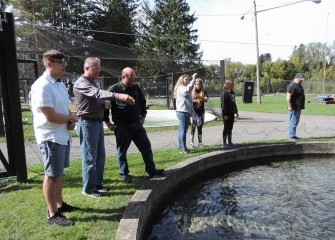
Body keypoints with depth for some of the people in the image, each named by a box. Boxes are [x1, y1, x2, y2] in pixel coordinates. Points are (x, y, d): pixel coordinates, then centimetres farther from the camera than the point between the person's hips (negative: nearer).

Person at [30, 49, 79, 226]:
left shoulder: (60, 85, 11)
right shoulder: (42, 86, -19)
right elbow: (50, 116, -25)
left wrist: (70, 122, -3)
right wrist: (71, 118, -9)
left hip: (63, 136, 9)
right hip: (50, 137, -9)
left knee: (59, 173, 18)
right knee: (52, 175, 0)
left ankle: (60, 204, 32)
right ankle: (53, 214, 11)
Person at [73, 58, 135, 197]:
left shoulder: (92, 83, 17)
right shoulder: (81, 83, -15)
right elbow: (98, 93, -33)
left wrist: (105, 103, 4)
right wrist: (118, 96, -45)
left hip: (98, 122, 9)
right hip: (88, 123, -9)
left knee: (100, 156, 14)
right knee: (90, 158, -3)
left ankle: (98, 184, 25)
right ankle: (88, 188, 9)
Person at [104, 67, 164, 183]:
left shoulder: (136, 88, 7)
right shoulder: (114, 89, -8)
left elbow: (143, 102, 22)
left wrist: (143, 116, 16)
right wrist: (108, 123, -5)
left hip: (136, 124, 5)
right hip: (121, 126, -4)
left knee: (146, 147, 6)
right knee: (122, 151, 6)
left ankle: (151, 170, 18)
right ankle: (124, 173, 21)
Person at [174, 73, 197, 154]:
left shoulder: (185, 88, 22)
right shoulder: (180, 88, -9)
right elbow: (188, 89, -33)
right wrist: (193, 79, -29)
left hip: (186, 112, 10)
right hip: (182, 111, -10)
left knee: (182, 130, 13)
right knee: (183, 130, -9)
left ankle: (181, 147, 19)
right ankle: (183, 148, -7)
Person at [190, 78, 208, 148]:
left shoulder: (204, 91, 4)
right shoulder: (192, 91, 3)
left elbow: (206, 100, -11)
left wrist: (200, 97, -29)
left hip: (201, 111, 1)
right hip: (193, 111, -1)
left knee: (200, 127, 5)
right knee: (193, 126, -3)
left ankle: (200, 142, 11)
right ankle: (192, 142, 1)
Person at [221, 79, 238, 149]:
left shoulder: (232, 93, 12)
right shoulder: (224, 93, -13)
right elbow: (223, 105, -17)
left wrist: (236, 111, 19)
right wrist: (225, 114, -20)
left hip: (231, 113, 8)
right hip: (226, 114, -8)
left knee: (230, 128, 13)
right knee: (226, 128, -2)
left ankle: (229, 142, 22)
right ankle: (224, 143, 6)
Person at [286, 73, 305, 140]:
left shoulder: (299, 85, 17)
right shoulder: (292, 86, -16)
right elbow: (288, 96, -23)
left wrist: (301, 106, 27)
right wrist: (289, 106, -28)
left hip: (298, 108, 11)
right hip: (293, 108, -11)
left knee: (295, 122, 14)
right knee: (293, 122, -9)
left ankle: (293, 135, 21)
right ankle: (291, 136, -5)